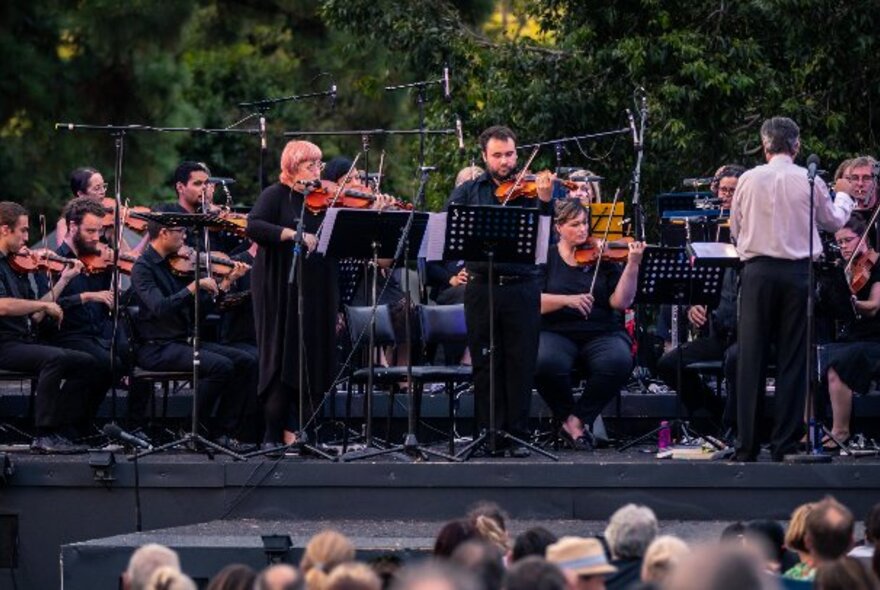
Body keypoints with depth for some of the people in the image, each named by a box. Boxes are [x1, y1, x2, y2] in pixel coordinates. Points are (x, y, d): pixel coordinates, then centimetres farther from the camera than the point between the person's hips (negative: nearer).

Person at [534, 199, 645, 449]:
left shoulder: (602, 258, 8)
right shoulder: (546, 257, 7)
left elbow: (621, 302, -3)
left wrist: (633, 265, -15)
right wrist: (567, 300, -19)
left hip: (602, 333, 1)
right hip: (556, 333, -1)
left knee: (618, 362, -32)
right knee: (545, 363, -35)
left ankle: (579, 419, -10)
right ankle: (568, 416, -5)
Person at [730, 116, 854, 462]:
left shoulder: (749, 180, -2)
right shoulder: (809, 182, -4)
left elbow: (735, 229, 9)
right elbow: (833, 221, 13)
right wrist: (844, 197, 34)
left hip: (758, 272, 1)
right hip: (798, 273, -1)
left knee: (751, 357, 4)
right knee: (793, 359, 5)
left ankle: (747, 445, 2)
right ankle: (785, 444, 2)